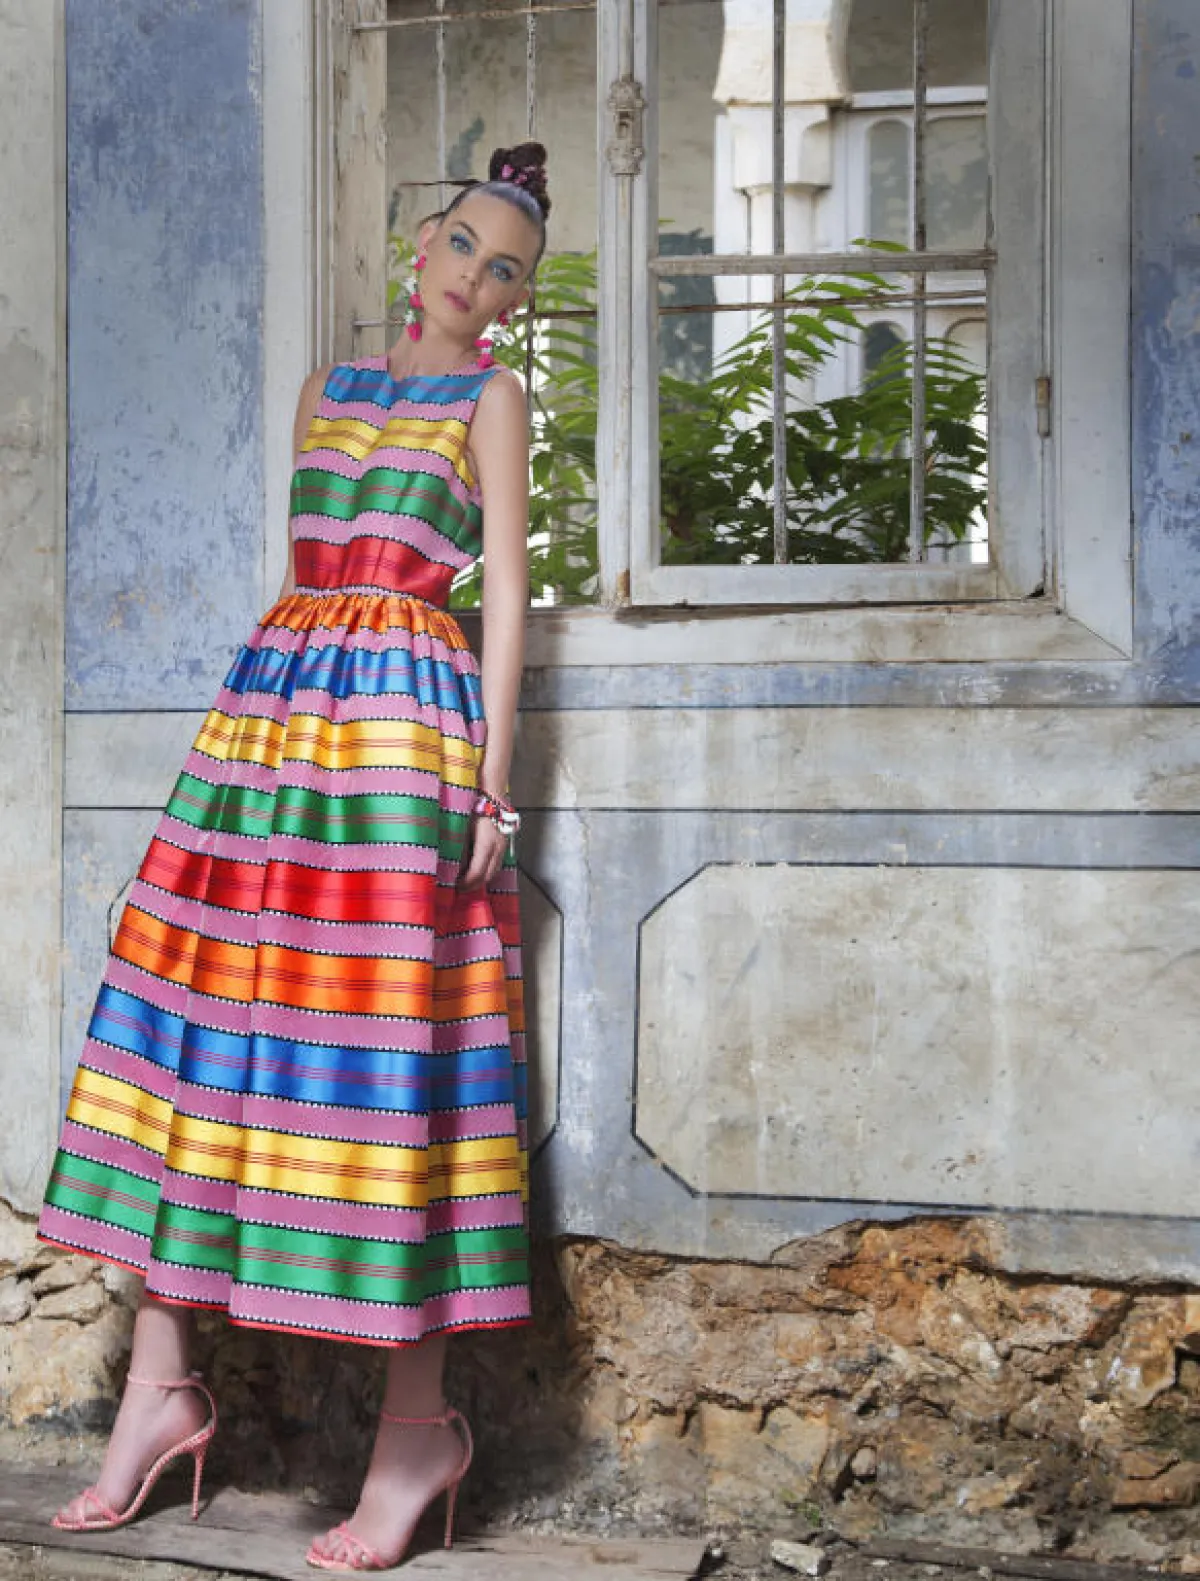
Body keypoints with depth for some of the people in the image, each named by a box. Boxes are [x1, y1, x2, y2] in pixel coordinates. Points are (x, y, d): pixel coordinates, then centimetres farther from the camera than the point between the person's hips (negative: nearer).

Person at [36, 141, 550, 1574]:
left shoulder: (491, 397, 9)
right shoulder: (325, 391, 22)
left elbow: (506, 589, 1)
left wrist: (491, 776, -8)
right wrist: (251, 733, 17)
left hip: (406, 718, -5)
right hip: (268, 708, 5)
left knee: (383, 1049, -9)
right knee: (206, 1016, 1)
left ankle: (419, 1418, 1)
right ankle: (162, 1386, 10)